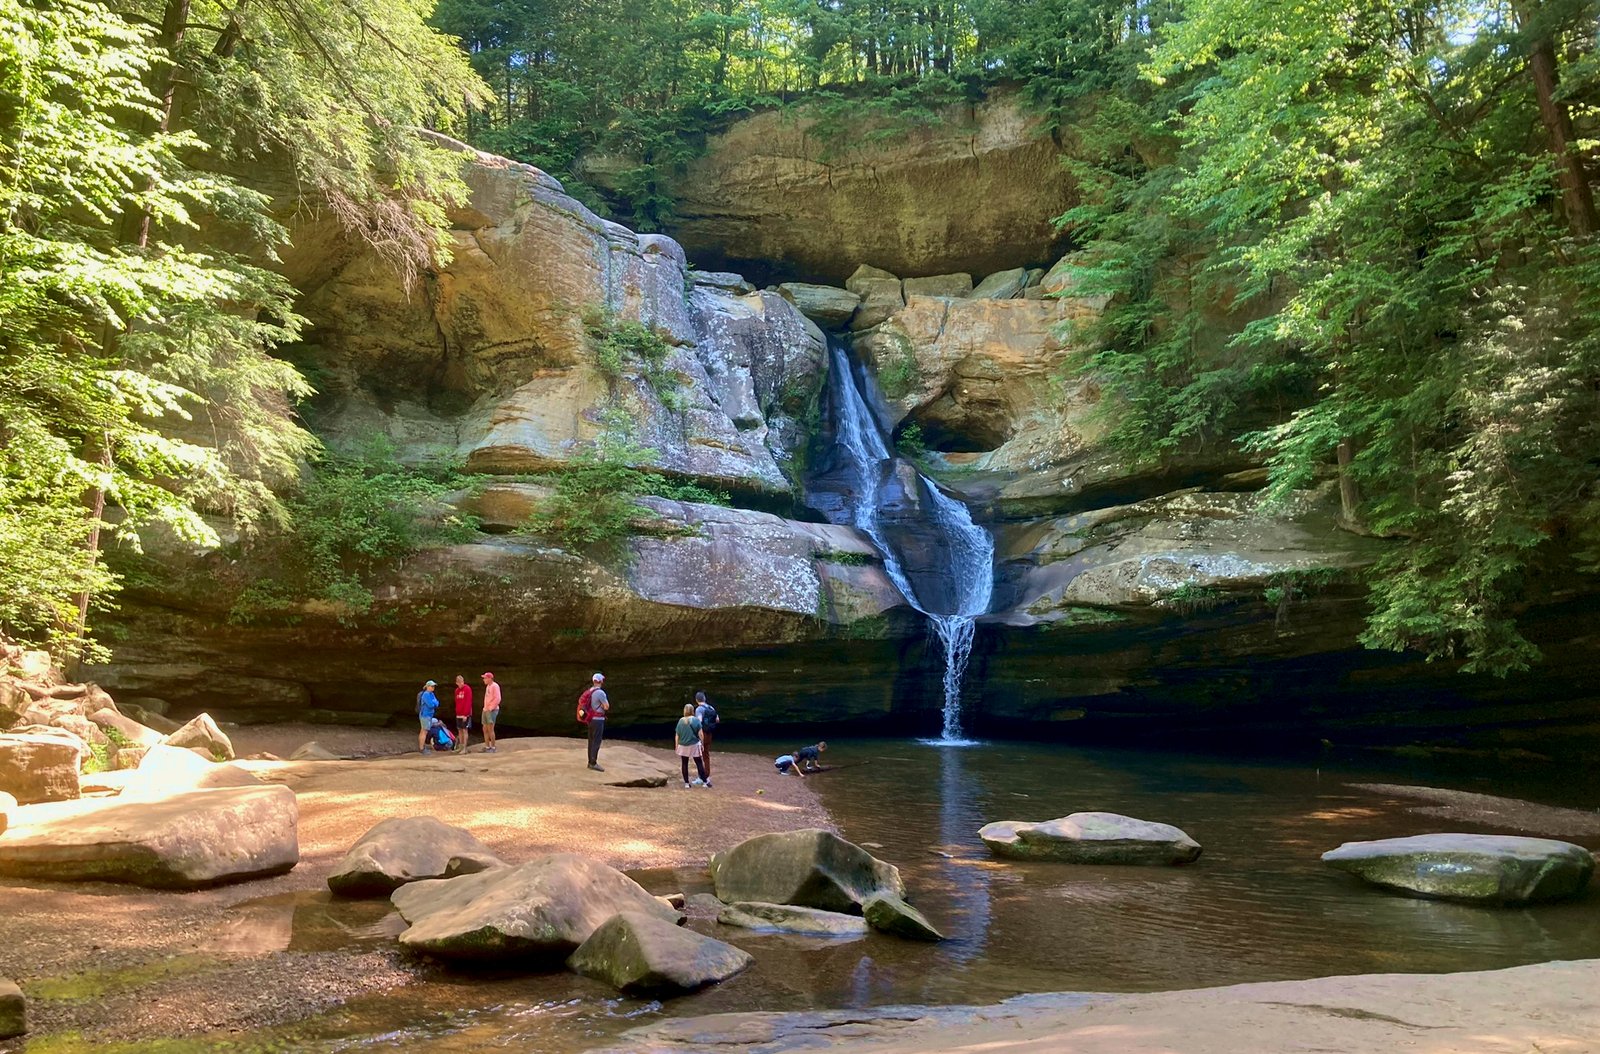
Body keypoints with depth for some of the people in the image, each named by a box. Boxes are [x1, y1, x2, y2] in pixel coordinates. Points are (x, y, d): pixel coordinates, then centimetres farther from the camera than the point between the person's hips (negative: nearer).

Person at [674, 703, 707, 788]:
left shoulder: (681, 721, -3)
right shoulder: (696, 720, -7)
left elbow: (677, 735, 1)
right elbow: (700, 733, -7)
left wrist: (676, 746, 10)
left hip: (683, 746, 1)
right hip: (694, 745, -1)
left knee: (684, 764, 9)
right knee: (699, 763, 7)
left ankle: (686, 783, 10)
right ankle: (705, 781, 10)